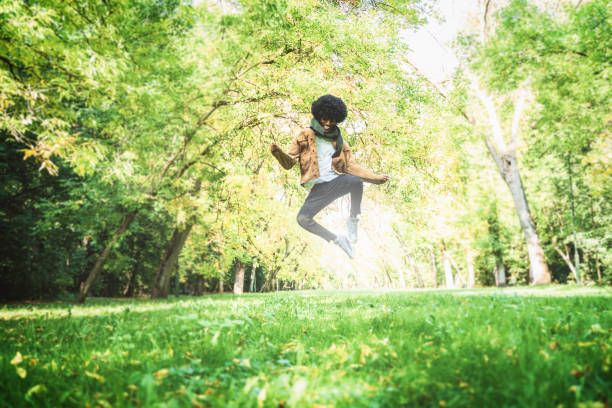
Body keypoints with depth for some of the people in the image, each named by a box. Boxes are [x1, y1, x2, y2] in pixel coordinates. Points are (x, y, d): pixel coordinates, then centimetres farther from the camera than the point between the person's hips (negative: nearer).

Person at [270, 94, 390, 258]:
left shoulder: (339, 142, 17)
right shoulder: (305, 137, 7)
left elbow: (351, 166, 16)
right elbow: (289, 162, 0)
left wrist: (375, 177, 8)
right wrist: (278, 152, -22)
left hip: (337, 182, 1)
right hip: (318, 188, -1)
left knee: (356, 181, -34)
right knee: (303, 219, -24)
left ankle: (353, 220, -14)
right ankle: (337, 239, -5)